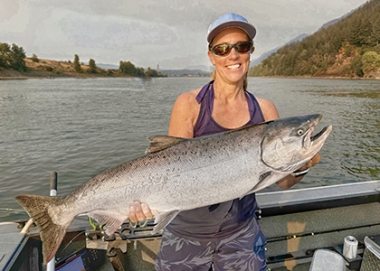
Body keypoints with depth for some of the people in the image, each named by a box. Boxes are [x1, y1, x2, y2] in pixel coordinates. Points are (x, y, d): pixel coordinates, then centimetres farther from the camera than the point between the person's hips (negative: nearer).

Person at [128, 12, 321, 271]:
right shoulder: (189, 104, -14)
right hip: (187, 234, -2)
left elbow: (283, 181, -4)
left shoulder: (265, 110, -5)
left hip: (241, 235, 3)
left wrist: (302, 166, -24)